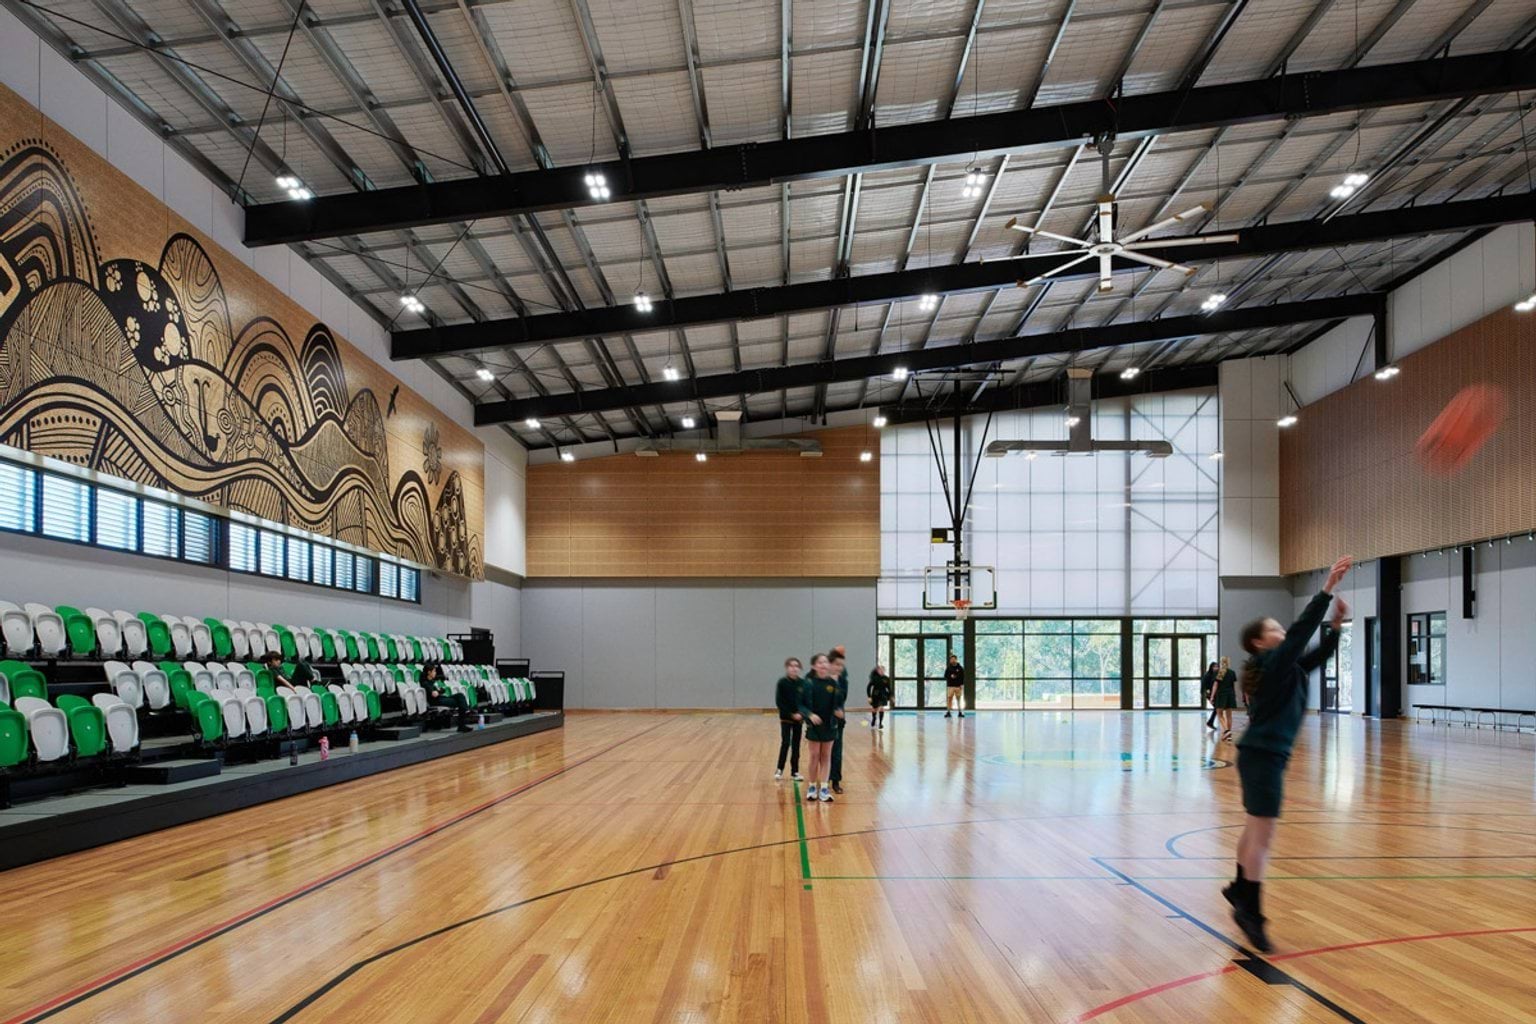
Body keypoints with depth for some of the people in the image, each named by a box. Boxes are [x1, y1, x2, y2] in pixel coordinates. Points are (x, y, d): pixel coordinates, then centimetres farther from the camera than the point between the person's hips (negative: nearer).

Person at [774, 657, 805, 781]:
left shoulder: (802, 683, 1)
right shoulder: (782, 682, -8)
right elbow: (779, 701, -11)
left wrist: (802, 714, -12)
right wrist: (791, 714, -17)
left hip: (799, 718, 3)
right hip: (786, 718, -3)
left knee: (796, 745, 7)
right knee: (785, 743, -7)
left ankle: (794, 771, 15)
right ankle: (780, 769, 6)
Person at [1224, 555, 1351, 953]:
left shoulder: (1286, 668, 14)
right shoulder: (1272, 664, -13)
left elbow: (1317, 654, 17)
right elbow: (1301, 631, -21)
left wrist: (1336, 625, 4)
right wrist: (1327, 588, -22)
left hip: (1263, 755, 10)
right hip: (1262, 756, -10)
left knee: (1256, 829, 21)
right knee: (1263, 834, -11)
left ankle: (1240, 889, 35)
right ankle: (1251, 913, -9)